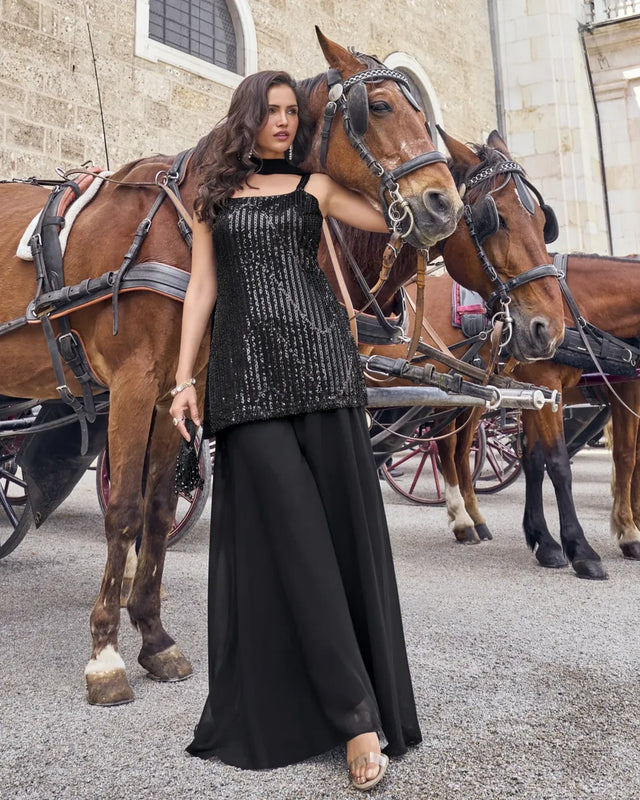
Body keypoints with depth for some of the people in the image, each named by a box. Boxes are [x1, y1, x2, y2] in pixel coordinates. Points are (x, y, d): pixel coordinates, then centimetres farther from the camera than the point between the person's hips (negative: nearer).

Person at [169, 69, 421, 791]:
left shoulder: (315, 187, 18)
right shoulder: (214, 194, 18)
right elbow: (201, 287, 12)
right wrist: (184, 377, 4)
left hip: (319, 357, 1)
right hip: (246, 370, 0)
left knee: (342, 523, -2)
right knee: (289, 535, -9)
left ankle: (360, 702, 13)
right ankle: (356, 716, -3)